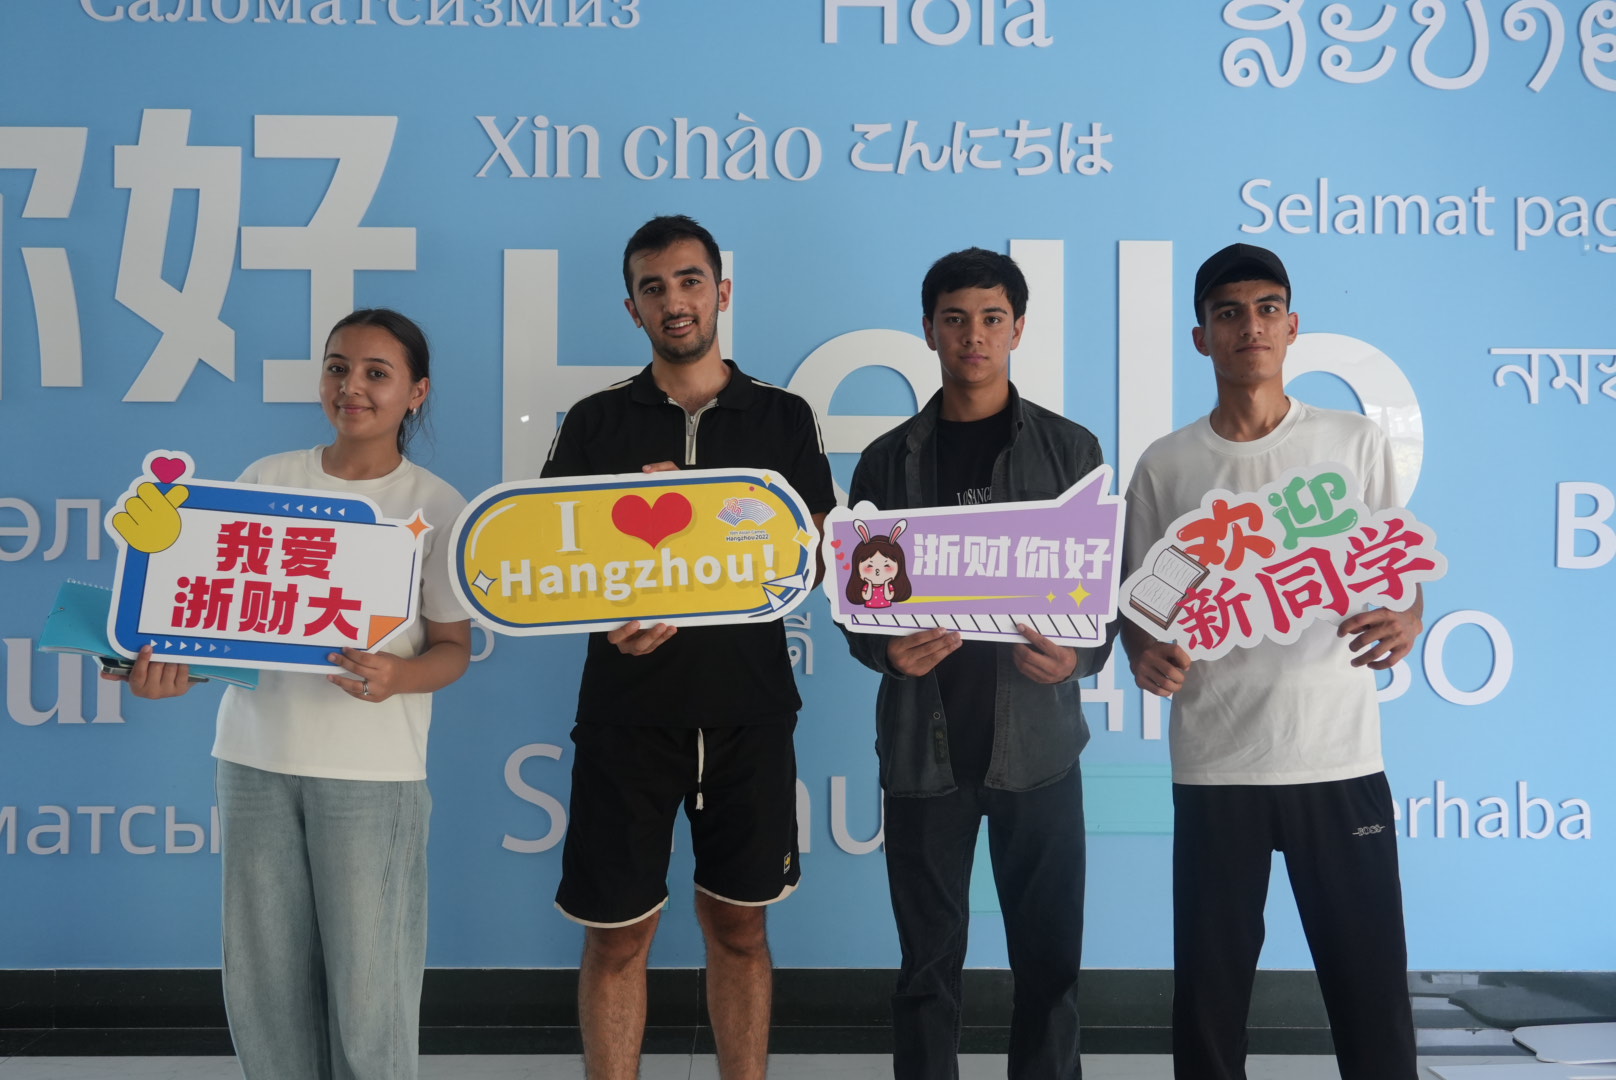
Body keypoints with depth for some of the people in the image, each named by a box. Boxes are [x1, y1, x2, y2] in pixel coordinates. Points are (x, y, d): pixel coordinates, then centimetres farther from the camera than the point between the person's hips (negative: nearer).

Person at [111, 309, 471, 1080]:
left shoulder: (437, 507, -1)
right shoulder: (267, 480, 6)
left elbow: (453, 647, 0)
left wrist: (397, 675, -22)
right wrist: (180, 662, -14)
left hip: (372, 764, -3)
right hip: (257, 755, 3)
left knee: (367, 987, 0)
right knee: (263, 979, 11)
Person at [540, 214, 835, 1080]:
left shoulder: (783, 419, 6)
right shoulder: (594, 422, 6)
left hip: (749, 707, 0)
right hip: (627, 708, 0)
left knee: (738, 924, 11)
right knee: (616, 934, 6)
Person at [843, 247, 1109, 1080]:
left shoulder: (1069, 450, 5)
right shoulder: (889, 460, 6)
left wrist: (1080, 656, -16)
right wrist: (887, 650, -15)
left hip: (1036, 739, 0)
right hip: (924, 743, 1)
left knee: (1048, 955, 7)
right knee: (929, 959, 9)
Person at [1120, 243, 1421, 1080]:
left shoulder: (1355, 441, 6)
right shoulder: (1164, 466, 5)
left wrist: (1406, 622, -15)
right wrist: (1145, 656, -13)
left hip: (1340, 758, 0)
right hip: (1213, 764, 0)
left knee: (1371, 990, 3)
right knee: (1208, 995, 6)